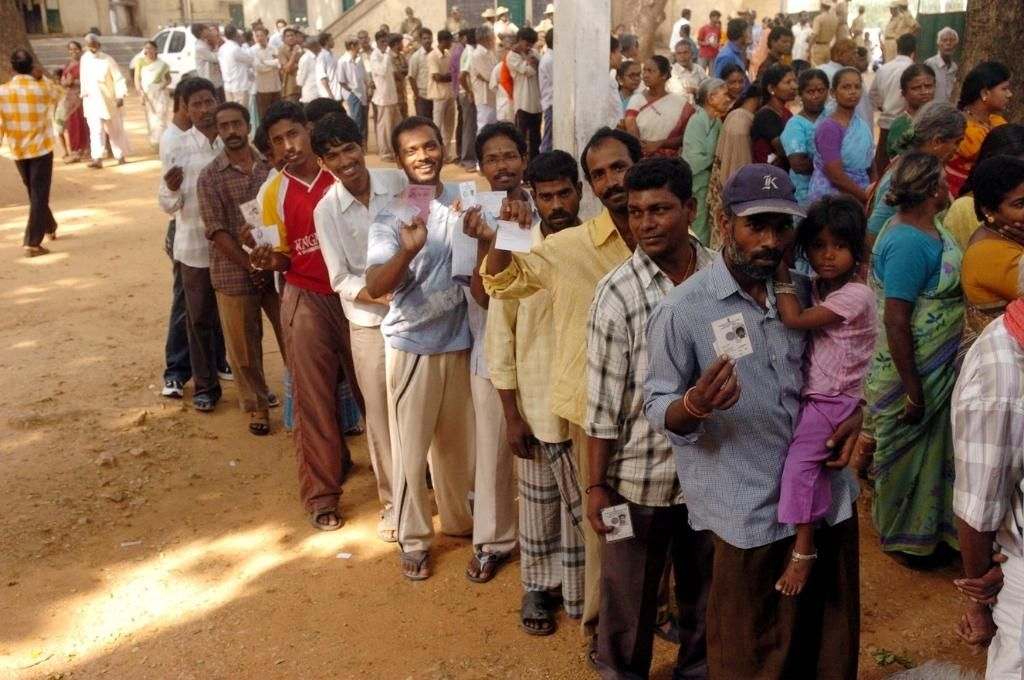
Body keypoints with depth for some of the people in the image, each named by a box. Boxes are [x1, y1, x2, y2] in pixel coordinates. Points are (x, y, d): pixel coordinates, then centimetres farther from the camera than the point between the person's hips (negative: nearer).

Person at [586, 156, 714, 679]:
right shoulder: (617, 294, -15)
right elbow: (603, 402, -11)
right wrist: (596, 485, -8)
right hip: (639, 475, -3)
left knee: (705, 586, 22)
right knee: (628, 593, 14)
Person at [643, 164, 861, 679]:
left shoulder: (800, 290, 3)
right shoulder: (682, 309, -15)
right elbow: (657, 410, -11)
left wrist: (851, 414, -4)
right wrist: (695, 405, -33)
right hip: (750, 514, -5)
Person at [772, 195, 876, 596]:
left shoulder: (855, 295, -19)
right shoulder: (817, 286, 7)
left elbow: (795, 320, -22)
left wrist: (782, 273, -14)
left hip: (836, 401, -7)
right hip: (811, 396, 8)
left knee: (797, 464, -14)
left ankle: (803, 550, -3)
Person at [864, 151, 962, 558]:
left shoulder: (925, 225, 2)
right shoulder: (909, 242, -27)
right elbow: (895, 321, -28)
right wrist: (913, 391, -23)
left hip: (938, 367, 9)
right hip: (911, 370, -9)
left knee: (929, 445, 23)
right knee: (907, 452, 10)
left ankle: (924, 525, 42)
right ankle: (905, 536, 31)